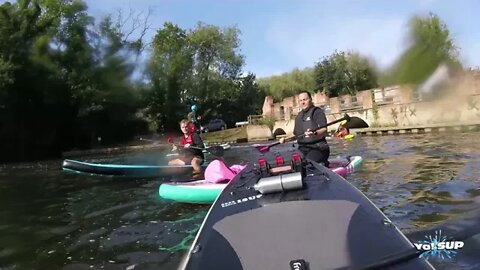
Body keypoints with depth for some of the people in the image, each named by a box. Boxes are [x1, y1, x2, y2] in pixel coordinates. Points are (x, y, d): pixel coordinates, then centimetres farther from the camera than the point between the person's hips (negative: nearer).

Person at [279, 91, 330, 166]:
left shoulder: (317, 112, -1)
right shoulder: (298, 116, 21)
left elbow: (324, 130, -13)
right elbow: (296, 134, 28)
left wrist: (314, 133, -34)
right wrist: (285, 139, 11)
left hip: (317, 148, -6)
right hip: (302, 149, 7)